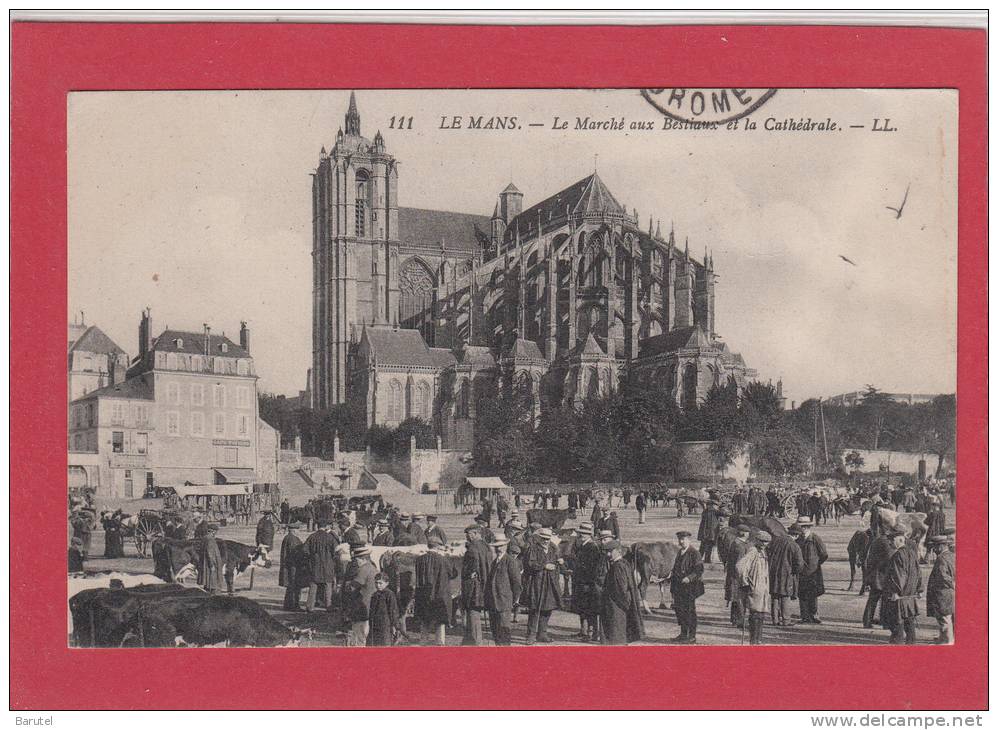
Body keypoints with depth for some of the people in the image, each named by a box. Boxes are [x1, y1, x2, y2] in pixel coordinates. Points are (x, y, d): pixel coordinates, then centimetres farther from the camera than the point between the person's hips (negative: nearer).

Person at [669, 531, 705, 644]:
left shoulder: (694, 553, -12)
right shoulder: (680, 552, 14)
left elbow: (699, 570, -16)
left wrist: (689, 578, -26)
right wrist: (672, 574, 8)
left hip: (689, 587, -8)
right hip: (679, 587, 8)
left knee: (689, 611, -2)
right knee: (679, 609, 12)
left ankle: (692, 637, 6)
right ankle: (683, 634, 24)